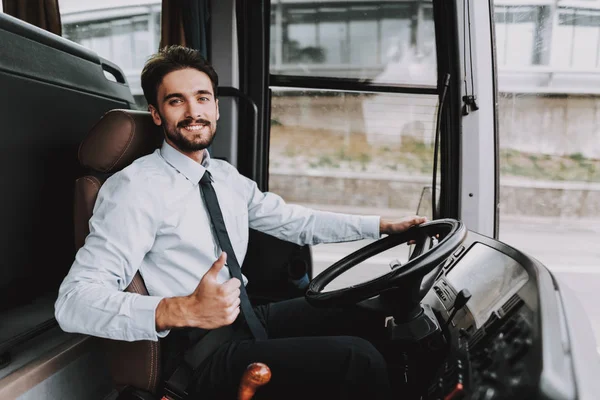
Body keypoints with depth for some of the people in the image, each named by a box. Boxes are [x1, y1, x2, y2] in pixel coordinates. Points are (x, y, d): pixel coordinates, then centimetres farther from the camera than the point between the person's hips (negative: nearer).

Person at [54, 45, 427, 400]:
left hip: (248, 319, 8)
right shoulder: (136, 188, -16)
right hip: (201, 354, -8)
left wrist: (383, 224, 11)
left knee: (366, 316, 8)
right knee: (358, 360, -22)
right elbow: (74, 301, -23)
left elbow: (295, 221, 16)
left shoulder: (226, 176, 9)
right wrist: (182, 311, -38)